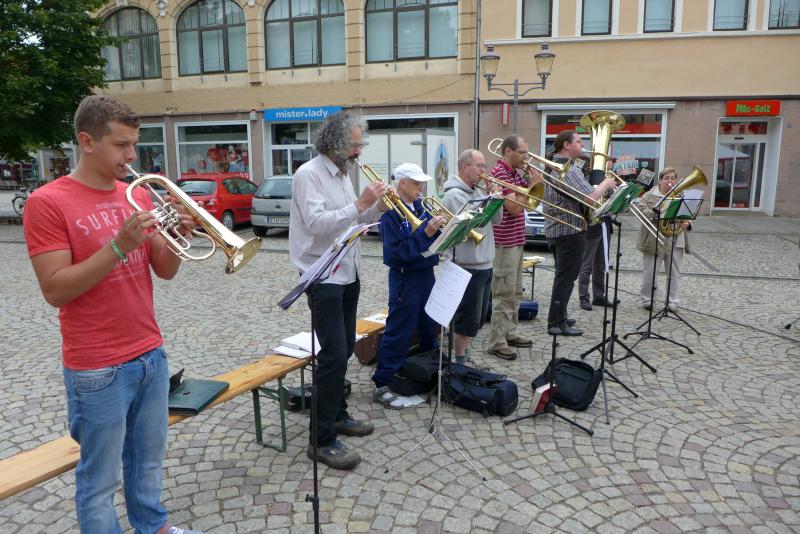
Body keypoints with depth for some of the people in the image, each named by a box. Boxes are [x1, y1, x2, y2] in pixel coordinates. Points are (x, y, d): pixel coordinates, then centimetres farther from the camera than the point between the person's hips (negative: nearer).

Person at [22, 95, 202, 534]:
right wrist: (119, 246, -25)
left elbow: (165, 271, 7)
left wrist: (177, 236, -13)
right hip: (98, 369, -6)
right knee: (100, 477, 10)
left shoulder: (137, 195, 6)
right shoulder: (48, 202, -11)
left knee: (148, 458, 21)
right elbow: (55, 291, -16)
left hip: (151, 354, 6)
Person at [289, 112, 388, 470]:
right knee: (334, 354, -9)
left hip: (349, 275, 9)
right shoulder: (308, 174, -13)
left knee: (345, 348, 15)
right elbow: (317, 223, -24)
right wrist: (359, 204, -25)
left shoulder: (343, 174, 14)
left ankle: (338, 414, 31)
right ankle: (323, 440, 1)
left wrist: (378, 206, 1)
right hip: (324, 278, -9)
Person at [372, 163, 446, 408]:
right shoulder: (391, 214, -15)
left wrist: (439, 226, -9)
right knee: (398, 333, -3)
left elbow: (433, 239, 11)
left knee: (429, 328, 21)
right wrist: (425, 232, -26)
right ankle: (382, 385, 6)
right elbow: (397, 252, -23)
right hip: (406, 279, -8)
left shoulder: (420, 206, 7)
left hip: (426, 274, 8)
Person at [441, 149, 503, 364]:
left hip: (485, 264, 9)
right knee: (467, 319, 0)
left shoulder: (478, 191, 12)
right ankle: (459, 362, 13)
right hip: (468, 266, -9)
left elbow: (496, 219, 12)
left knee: (477, 318, 17)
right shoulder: (454, 195, -15)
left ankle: (464, 356, 30)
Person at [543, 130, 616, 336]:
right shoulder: (570, 169, -18)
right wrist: (606, 184, -8)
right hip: (571, 230, -10)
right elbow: (590, 197, -25)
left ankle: (559, 317, 27)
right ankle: (557, 323, 0)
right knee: (565, 278, -4)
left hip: (554, 229, 10)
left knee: (562, 276, 19)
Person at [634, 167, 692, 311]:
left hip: (675, 241, 3)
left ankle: (672, 302, 17)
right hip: (654, 240, -3)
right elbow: (640, 208, -12)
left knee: (674, 272, 7)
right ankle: (647, 299, 19)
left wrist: (687, 223, -10)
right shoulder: (650, 195, 1)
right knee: (649, 271, 4)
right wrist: (656, 215, -25)